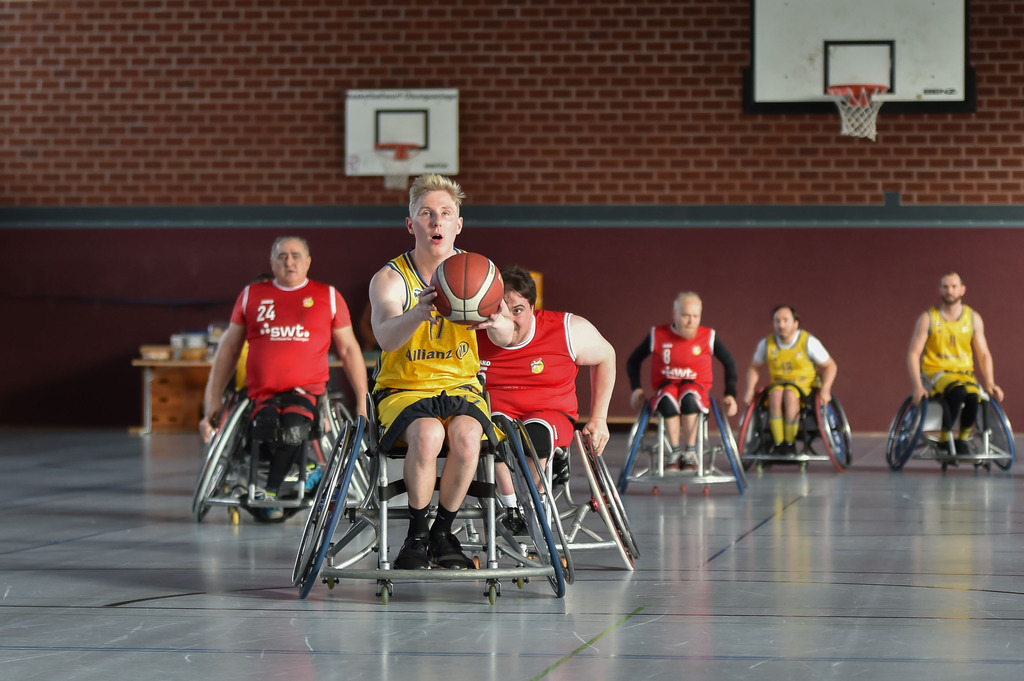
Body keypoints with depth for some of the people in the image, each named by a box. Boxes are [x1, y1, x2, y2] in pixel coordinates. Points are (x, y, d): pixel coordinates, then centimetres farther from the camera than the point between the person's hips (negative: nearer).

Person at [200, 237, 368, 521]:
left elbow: (348, 349, 17)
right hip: (262, 394, 1)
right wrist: (212, 401, 14)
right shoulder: (251, 295, 15)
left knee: (293, 427, -34)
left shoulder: (328, 297, 13)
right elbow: (228, 349, 20)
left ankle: (270, 491, -18)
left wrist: (363, 400, 11)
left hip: (307, 389, -1)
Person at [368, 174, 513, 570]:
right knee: (428, 433, -34)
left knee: (466, 434, -32)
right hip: (402, 389, -2)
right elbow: (386, 337, -30)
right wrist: (418, 314, -53)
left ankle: (443, 534, -10)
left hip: (461, 387, 2)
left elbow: (506, 338, -19)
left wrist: (498, 324, -45)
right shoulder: (390, 279, -9)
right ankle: (416, 535, -14)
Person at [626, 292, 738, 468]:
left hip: (696, 387, 0)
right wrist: (636, 388, -2)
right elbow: (633, 362, 12)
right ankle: (675, 452, -27)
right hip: (666, 387, 0)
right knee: (668, 398, -38)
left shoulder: (708, 337, -1)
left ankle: (690, 452, -27)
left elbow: (729, 363, 13)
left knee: (688, 396, -38)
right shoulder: (658, 335, -1)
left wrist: (730, 394, 4)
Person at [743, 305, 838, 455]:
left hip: (806, 386, -2)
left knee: (790, 394, -37)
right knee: (776, 394, -35)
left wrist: (825, 389, -16)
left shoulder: (808, 342, -7)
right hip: (777, 384, 2)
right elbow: (754, 367, 17)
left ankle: (790, 443, -27)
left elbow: (830, 366, 0)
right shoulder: (766, 344, 1)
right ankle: (777, 443, -31)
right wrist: (750, 389, 1)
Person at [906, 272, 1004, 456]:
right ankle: (945, 440, -19)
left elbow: (984, 354, 11)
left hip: (964, 373, 3)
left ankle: (962, 440, -8)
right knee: (957, 391, -36)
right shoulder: (928, 318, -1)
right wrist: (917, 386, -18)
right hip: (935, 372, -3)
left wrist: (989, 383, -4)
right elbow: (913, 354, -4)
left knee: (973, 396, -33)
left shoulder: (974, 318, 7)